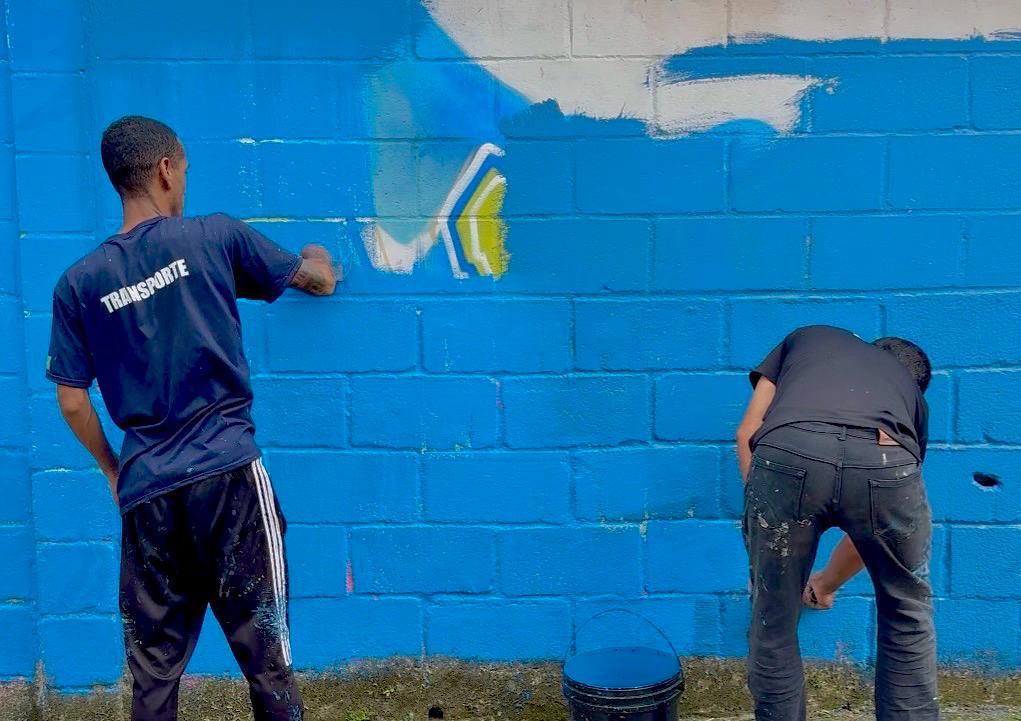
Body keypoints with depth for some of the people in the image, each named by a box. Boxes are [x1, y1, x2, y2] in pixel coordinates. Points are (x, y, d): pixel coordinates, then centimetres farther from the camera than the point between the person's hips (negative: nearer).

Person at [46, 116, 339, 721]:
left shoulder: (78, 283, 5)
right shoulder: (215, 237, -1)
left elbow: (72, 402, 6)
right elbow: (316, 279, 14)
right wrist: (318, 262, 38)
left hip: (146, 491, 3)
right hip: (229, 473, -3)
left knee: (154, 664, 10)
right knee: (263, 649, 4)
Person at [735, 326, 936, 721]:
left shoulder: (806, 336, 40)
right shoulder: (911, 393, 40)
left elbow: (747, 433, 25)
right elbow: (871, 524, 46)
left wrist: (761, 518, 31)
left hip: (787, 453, -1)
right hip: (885, 463, 1)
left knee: (774, 623, 19)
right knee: (908, 618, 27)